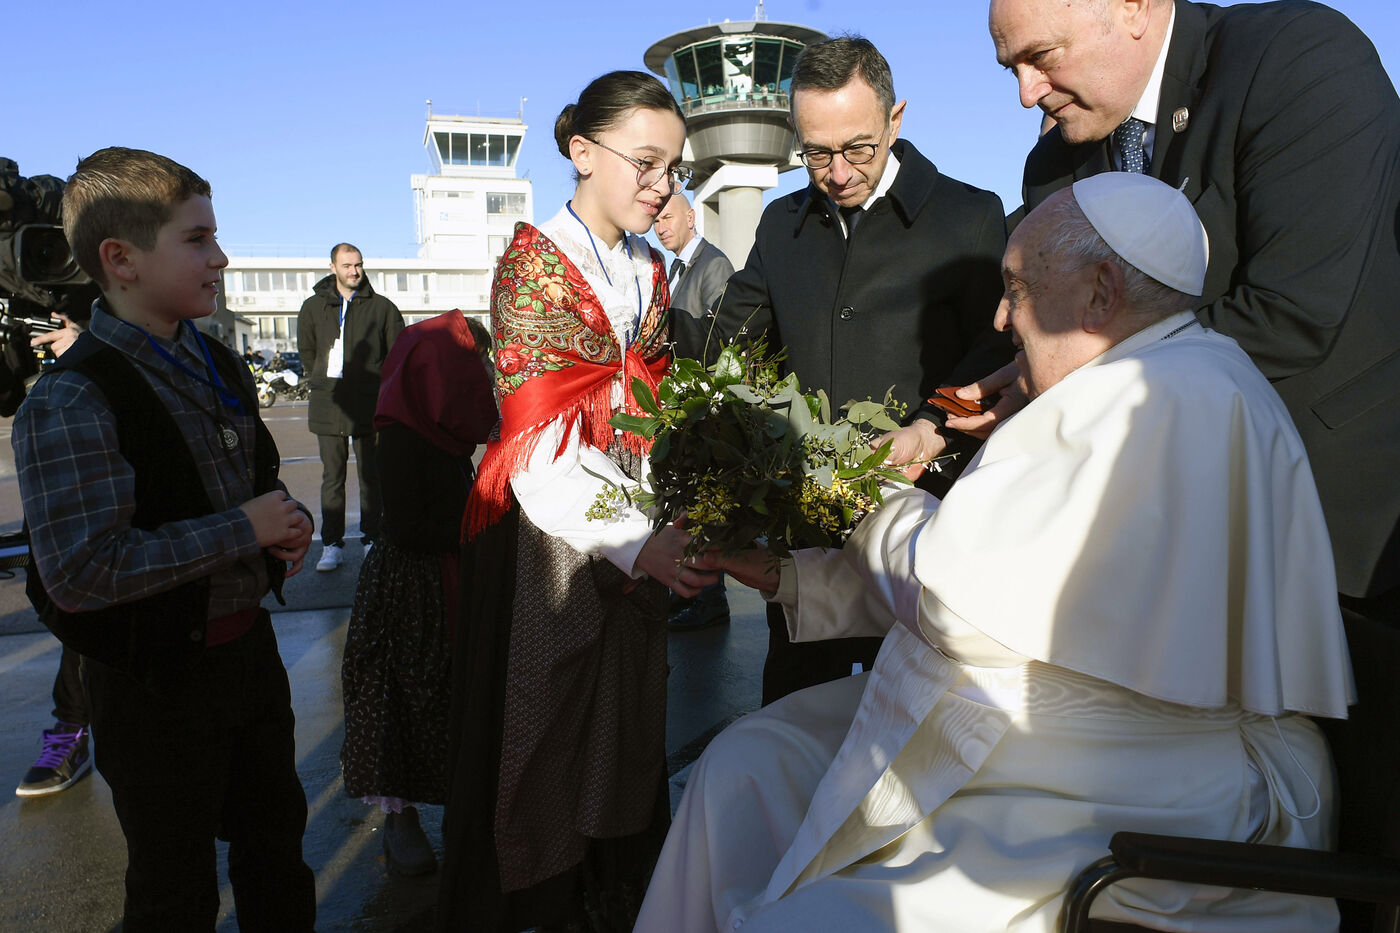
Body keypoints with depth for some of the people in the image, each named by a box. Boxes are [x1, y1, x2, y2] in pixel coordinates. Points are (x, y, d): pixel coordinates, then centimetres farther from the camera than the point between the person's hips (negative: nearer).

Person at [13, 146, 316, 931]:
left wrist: (285, 528, -3)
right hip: (158, 681, -7)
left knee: (276, 837, 24)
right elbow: (80, 571, -28)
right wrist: (242, 530, -24)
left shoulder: (221, 367, 4)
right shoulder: (72, 404, -21)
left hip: (248, 644, 7)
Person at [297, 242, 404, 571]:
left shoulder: (381, 307, 3)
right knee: (332, 476, 4)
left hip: (370, 404, -2)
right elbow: (306, 351, 19)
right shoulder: (313, 307, 9)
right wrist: (325, 382, 13)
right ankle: (332, 545, 10)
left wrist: (375, 382, 4)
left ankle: (373, 540, 13)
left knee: (371, 476, 4)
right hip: (329, 405, 2)